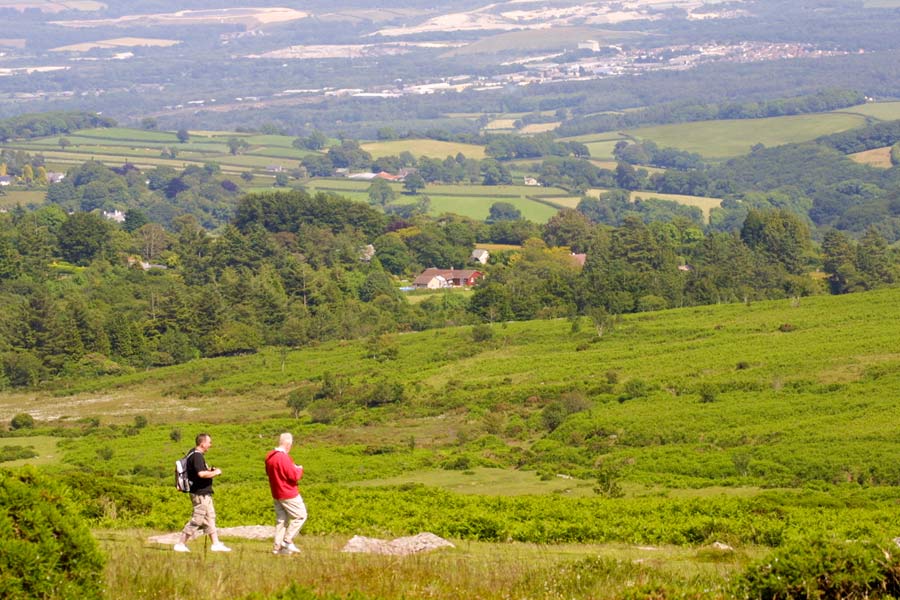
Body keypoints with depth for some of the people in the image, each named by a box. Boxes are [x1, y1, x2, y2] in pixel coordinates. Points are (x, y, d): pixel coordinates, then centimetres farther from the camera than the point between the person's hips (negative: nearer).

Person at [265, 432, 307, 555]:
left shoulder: (269, 457, 7)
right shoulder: (283, 458, -22)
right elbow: (294, 476, -22)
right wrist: (299, 469, 1)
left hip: (276, 493, 9)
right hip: (289, 494, -9)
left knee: (281, 519, 12)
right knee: (300, 515, 2)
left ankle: (277, 546, 9)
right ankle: (288, 540, -3)